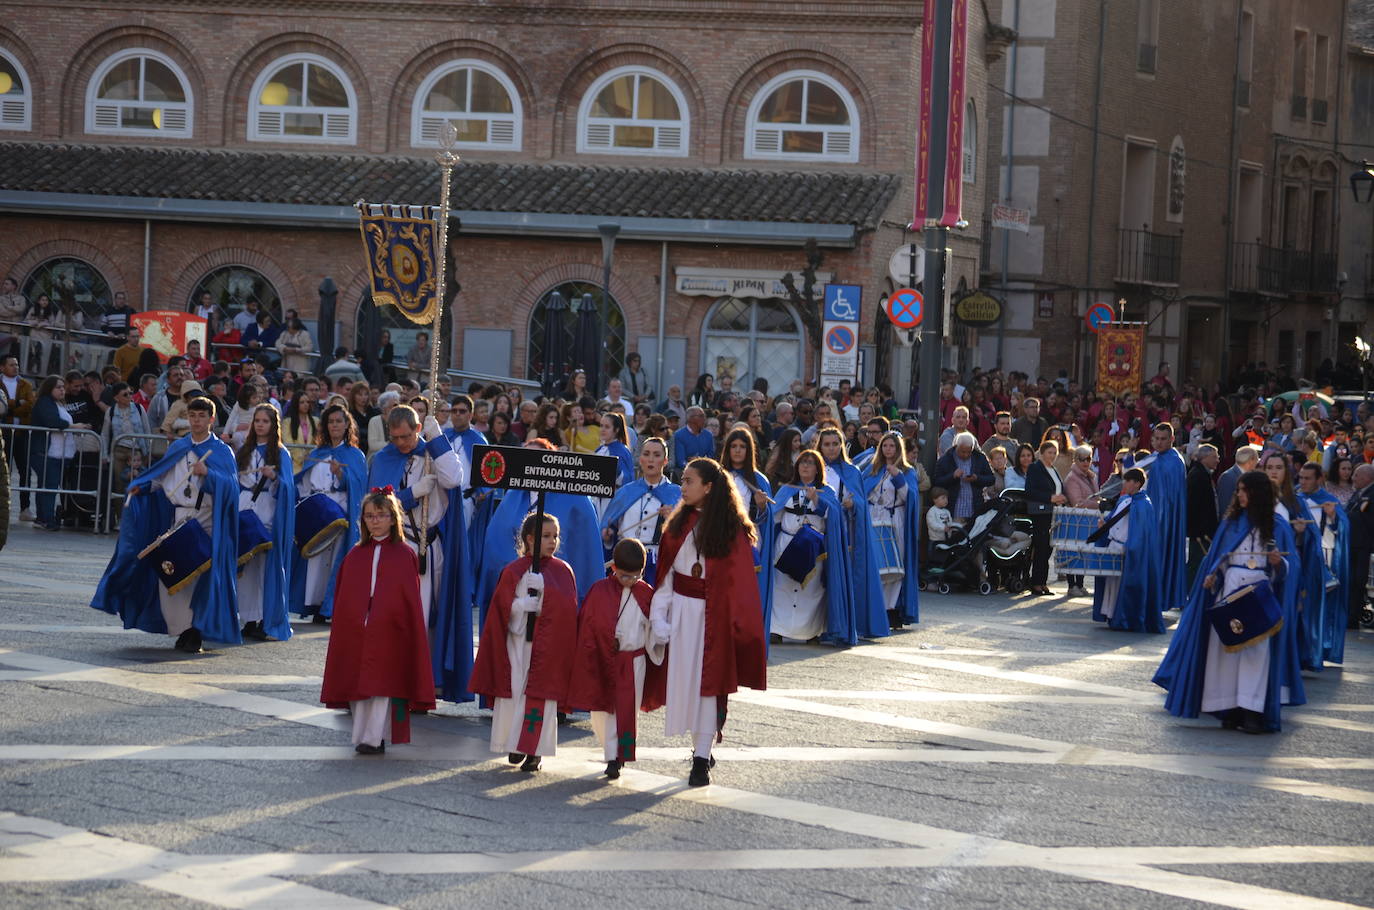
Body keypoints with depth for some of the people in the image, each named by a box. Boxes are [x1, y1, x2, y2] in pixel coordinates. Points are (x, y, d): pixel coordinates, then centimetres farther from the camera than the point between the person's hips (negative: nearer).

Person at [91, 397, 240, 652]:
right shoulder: (177, 448, 16)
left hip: (207, 521, -4)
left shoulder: (221, 451, 3)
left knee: (200, 573, -8)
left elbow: (230, 485, -9)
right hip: (178, 518, 4)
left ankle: (195, 632, -1)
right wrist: (141, 487, 3)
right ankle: (182, 628, 7)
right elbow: (160, 476, 20)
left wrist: (208, 473, -24)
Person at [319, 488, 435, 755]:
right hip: (356, 631, 3)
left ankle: (373, 738, -6)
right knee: (358, 684, 4)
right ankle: (361, 737, 11)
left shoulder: (404, 555, 3)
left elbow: (411, 600, 2)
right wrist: (343, 629, 4)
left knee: (381, 685, -6)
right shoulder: (355, 555, 11)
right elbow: (342, 600, 11)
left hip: (388, 632, -3)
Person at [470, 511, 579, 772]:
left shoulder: (562, 572, 6)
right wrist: (535, 603, -9)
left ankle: (534, 751, -1)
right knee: (514, 694, 0)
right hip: (517, 641, 0)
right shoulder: (513, 571, 4)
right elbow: (507, 607, -2)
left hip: (548, 644, 0)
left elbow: (567, 608, -5)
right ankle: (515, 745, 11)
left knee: (541, 696, -4)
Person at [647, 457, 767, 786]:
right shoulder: (680, 524, 9)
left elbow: (740, 580, -8)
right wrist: (659, 617, -1)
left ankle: (702, 760, -3)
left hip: (712, 614, -4)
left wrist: (741, 622, -14)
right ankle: (701, 747, 16)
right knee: (682, 678, 4)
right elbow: (665, 574, 8)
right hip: (681, 610, 4)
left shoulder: (731, 528, -5)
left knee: (706, 682, -4)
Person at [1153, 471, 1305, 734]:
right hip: (1229, 589, 4)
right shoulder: (1231, 522, 12)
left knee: (1256, 648, -10)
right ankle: (1231, 709, 2)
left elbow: (1290, 564, 0)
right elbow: (1219, 556, 15)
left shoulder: (1277, 526, 2)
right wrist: (1211, 575, -2)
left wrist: (1279, 563, -21)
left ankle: (1253, 711, -15)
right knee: (1226, 646, -1)